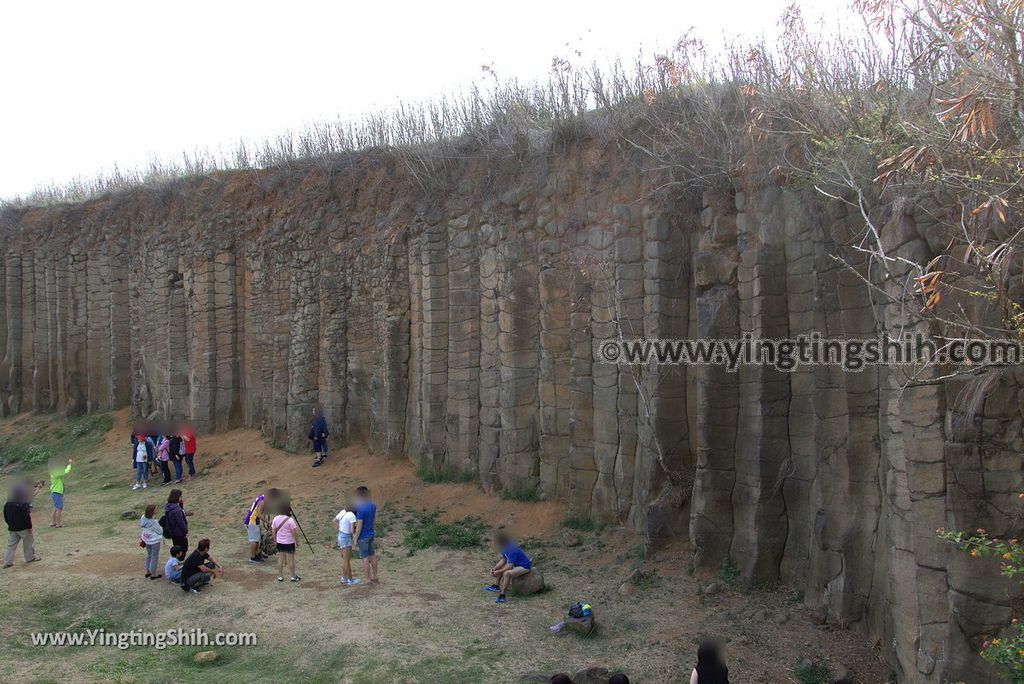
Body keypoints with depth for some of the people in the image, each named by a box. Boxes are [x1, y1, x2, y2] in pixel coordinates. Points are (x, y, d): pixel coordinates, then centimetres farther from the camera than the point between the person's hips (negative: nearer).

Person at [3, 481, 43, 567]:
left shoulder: (7, 504, 3)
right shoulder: (24, 505, -20)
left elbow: (5, 516, 11)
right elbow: (27, 516, -21)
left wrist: (10, 524, 21)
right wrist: (29, 526, -13)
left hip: (12, 528, 6)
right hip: (23, 528, -6)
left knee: (11, 545, 10)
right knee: (28, 542, 13)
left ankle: (7, 562, 7)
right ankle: (30, 557, 24)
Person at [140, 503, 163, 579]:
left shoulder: (143, 518, -9)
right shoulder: (153, 522, -29)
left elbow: (142, 527, 2)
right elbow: (160, 531, -17)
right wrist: (162, 528, 4)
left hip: (146, 540, 7)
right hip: (154, 541, -7)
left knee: (149, 555, 23)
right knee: (154, 557, 7)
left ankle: (148, 571, 33)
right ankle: (153, 574, 16)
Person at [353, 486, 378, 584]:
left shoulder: (361, 509, -24)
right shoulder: (373, 505, 0)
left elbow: (359, 526, -20)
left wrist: (355, 539, -11)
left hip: (363, 536, -8)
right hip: (371, 534, 8)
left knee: (365, 558, 2)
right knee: (372, 555, 16)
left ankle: (368, 579, 9)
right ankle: (374, 578, 24)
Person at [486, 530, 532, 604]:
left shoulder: (512, 550, -30)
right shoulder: (505, 548, -2)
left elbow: (510, 566, -31)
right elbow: (503, 560, 5)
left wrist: (498, 572, -25)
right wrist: (495, 568, -8)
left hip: (524, 566, -10)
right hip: (515, 564, 10)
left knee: (507, 573, -31)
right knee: (499, 567, 15)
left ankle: (502, 595, -28)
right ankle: (497, 586, 27)